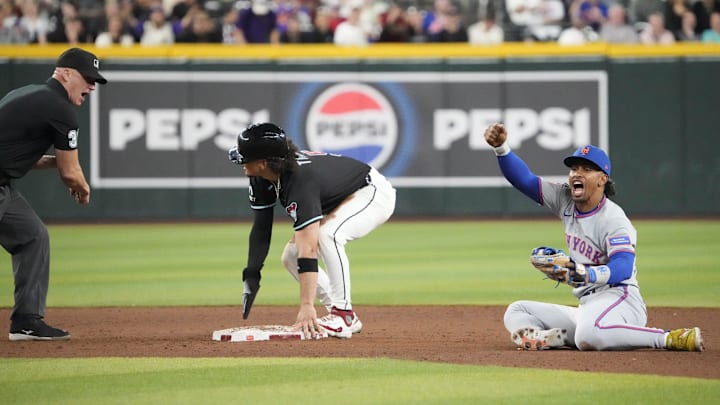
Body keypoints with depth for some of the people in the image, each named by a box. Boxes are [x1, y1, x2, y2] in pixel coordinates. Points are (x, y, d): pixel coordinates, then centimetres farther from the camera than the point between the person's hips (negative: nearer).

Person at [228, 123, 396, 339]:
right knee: (291, 256, 0)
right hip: (338, 203, 10)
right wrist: (251, 275, -12)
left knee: (326, 234, -36)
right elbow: (261, 226, -3)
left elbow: (308, 249, -44)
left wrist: (307, 306, -48)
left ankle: (344, 314, -25)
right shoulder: (261, 179, -14)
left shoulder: (300, 182, -39)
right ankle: (340, 314, 9)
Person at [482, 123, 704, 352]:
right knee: (516, 313, 8)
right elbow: (524, 179, 6)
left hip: (618, 300, -9)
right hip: (587, 307, 9)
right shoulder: (565, 200, 10)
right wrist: (500, 148, -11)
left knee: (589, 334, -42)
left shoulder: (613, 219, -12)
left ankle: (671, 339, -28)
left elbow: (622, 268, -25)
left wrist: (582, 273, -42)